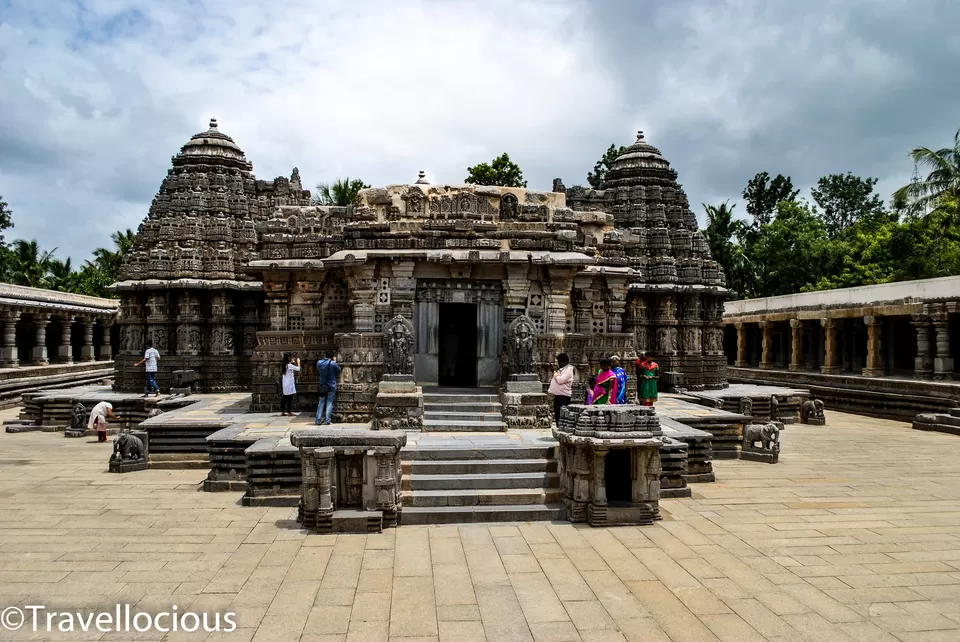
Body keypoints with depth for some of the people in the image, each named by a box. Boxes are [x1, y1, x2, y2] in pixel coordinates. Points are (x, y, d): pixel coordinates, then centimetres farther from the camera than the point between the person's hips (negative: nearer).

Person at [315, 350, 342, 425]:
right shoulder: (333, 363, -13)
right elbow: (338, 372, 2)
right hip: (331, 386, -3)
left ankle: (318, 420, 7)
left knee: (321, 403, 10)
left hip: (322, 386, 3)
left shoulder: (319, 363, -4)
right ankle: (327, 420, 0)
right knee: (329, 403, 3)